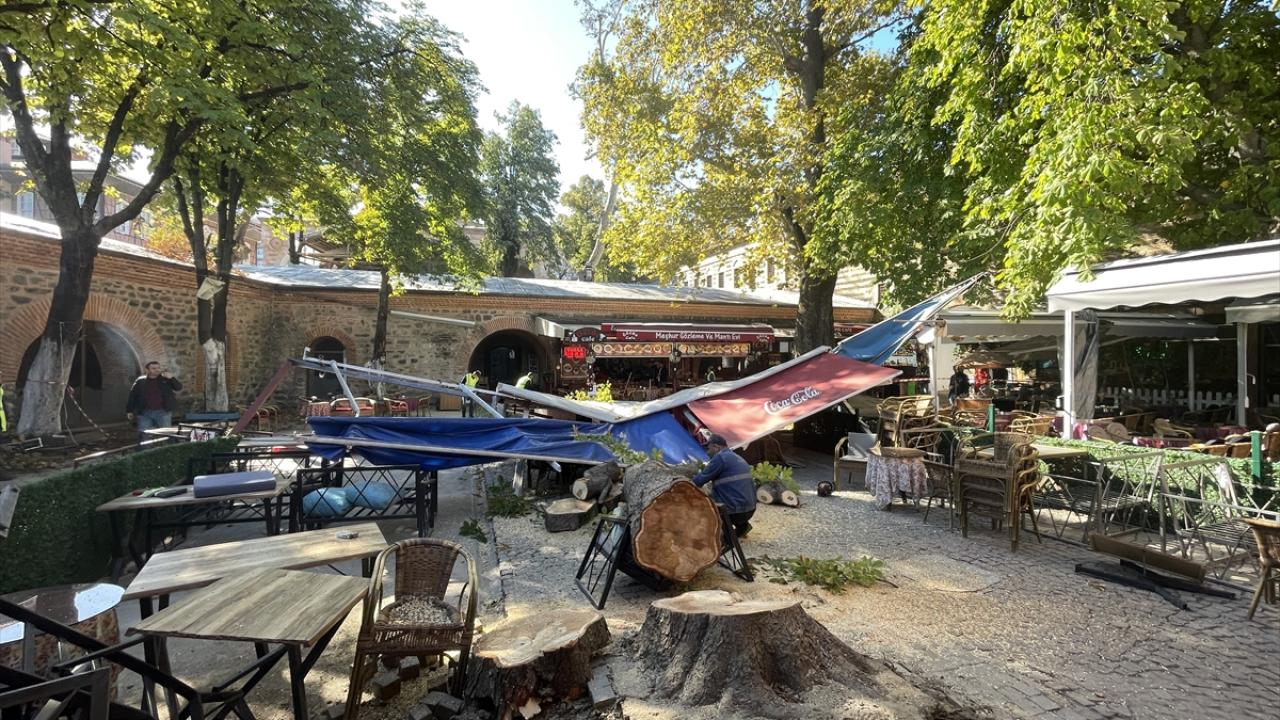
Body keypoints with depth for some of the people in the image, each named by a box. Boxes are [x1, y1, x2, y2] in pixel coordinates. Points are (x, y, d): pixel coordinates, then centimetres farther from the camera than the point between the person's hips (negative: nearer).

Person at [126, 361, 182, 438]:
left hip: (163, 412, -1)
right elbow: (132, 396, 10)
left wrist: (171, 378, -17)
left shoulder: (165, 380, 4)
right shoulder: (140, 382, 5)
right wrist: (129, 411, 8)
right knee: (143, 434, 3)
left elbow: (179, 387, -3)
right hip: (144, 413, 1)